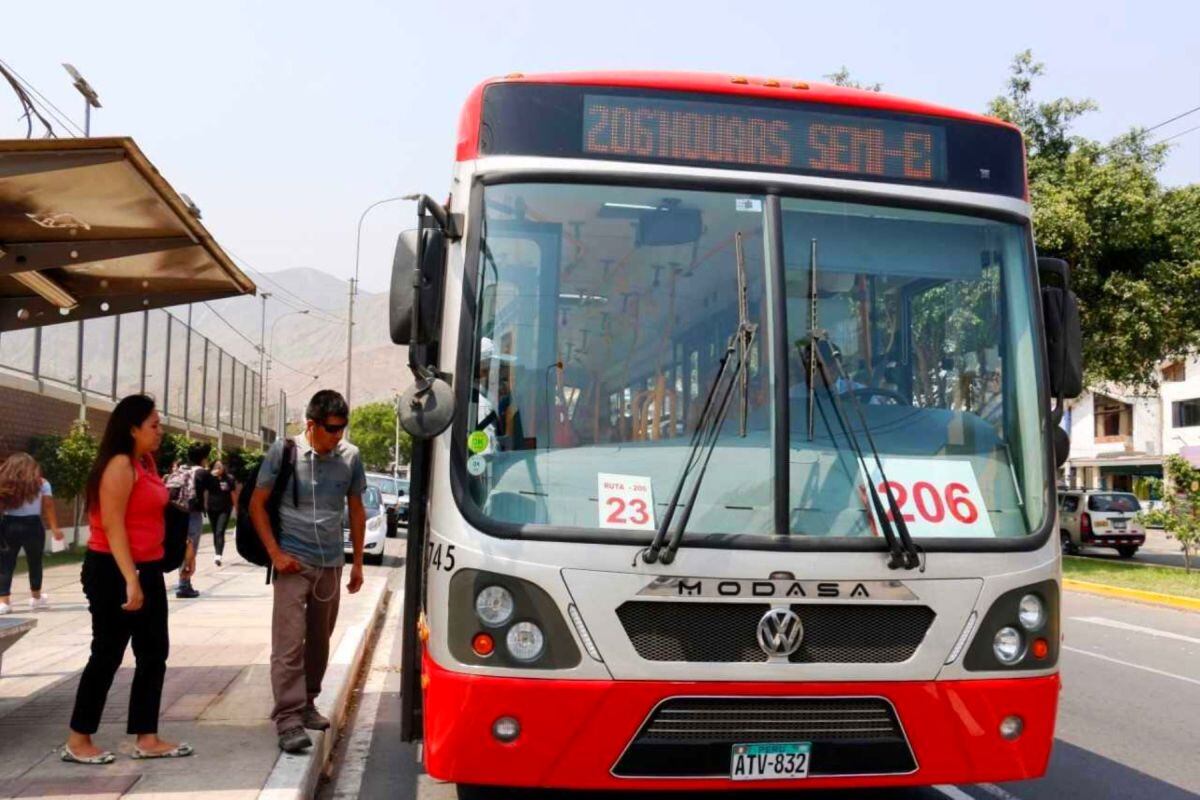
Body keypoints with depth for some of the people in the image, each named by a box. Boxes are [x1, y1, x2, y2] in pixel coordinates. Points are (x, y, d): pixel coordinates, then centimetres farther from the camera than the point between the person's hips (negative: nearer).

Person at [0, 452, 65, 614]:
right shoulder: (41, 483, 4)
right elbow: (48, 507, -3)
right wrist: (55, 528, -4)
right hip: (32, 526, 0)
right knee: (35, 562, 14)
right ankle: (36, 598, 26)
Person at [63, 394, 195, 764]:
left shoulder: (146, 462, 13)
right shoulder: (120, 464, -16)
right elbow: (112, 525, -22)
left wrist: (183, 543, 21)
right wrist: (130, 580, -26)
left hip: (147, 569, 9)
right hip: (114, 571, -9)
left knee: (154, 653, 10)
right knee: (108, 654, -1)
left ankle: (146, 739, 16)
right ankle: (77, 741, 13)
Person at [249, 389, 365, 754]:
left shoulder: (350, 457, 1)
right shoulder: (283, 451, -7)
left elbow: (356, 511, 12)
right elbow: (257, 504, -1)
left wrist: (357, 562, 12)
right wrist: (275, 553, -9)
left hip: (331, 564, 4)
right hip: (293, 562, -4)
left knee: (319, 640, 14)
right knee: (289, 642, -9)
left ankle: (306, 704, 29)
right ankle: (288, 719, -8)